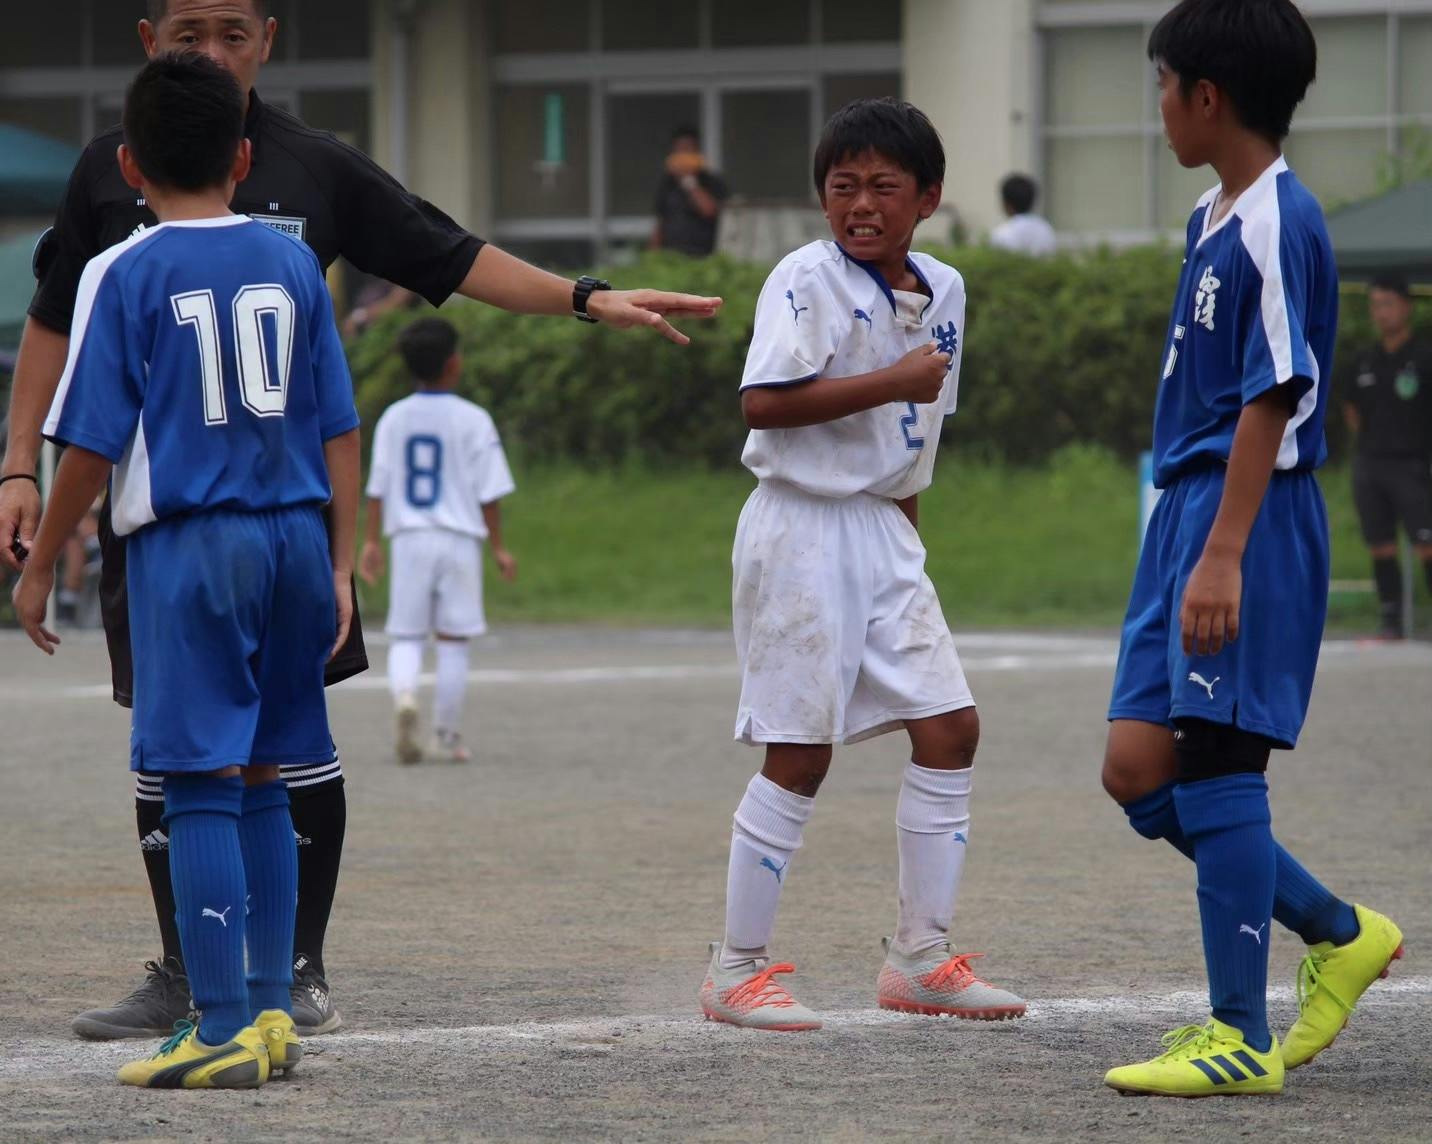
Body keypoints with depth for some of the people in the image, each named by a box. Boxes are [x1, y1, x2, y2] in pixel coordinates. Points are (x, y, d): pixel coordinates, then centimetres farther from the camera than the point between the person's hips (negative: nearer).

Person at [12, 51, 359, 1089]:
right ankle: (272, 1012, 17)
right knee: (262, 782, 14)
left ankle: (224, 1034, -6)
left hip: (187, 545, -5)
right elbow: (340, 430, 8)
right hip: (294, 537, 5)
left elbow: (92, 445, -7)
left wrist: (39, 567, 4)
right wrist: (341, 567, 14)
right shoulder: (292, 262, 7)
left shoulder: (125, 276, -5)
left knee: (201, 789, -3)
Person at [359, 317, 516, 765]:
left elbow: (377, 488, 3)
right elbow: (489, 492, -5)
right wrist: (498, 546, 3)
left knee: (405, 636, 7)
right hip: (459, 537, -2)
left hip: (409, 538, 2)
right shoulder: (473, 421, -5)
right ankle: (446, 737, 9)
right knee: (452, 640, 6)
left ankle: (404, 693, -24)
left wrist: (372, 542, 10)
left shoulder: (394, 418, 3)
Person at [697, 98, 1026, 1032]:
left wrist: (902, 530, 18)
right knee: (799, 754, -6)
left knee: (951, 727, 3)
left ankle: (922, 958, 11)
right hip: (803, 527, -7)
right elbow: (763, 400, -25)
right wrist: (894, 381, -23)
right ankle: (738, 969, 4)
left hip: (884, 533, 7)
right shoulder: (807, 280, -12)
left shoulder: (943, 291, 11)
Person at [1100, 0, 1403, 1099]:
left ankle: (1242, 1039, -1)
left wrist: (1223, 556, -24)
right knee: (1137, 769, 7)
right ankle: (1339, 934, 21)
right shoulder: (1214, 219, 16)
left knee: (1216, 769, -7)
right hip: (1186, 512, 10)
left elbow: (1271, 400, -20)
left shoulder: (1277, 224, -15)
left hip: (1248, 518, -10)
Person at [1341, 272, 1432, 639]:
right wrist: (1369, 444, 15)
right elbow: (1351, 406, 26)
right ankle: (1391, 626, 9)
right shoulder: (1366, 360, 12)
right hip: (1369, 467, 6)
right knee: (1381, 550, 5)